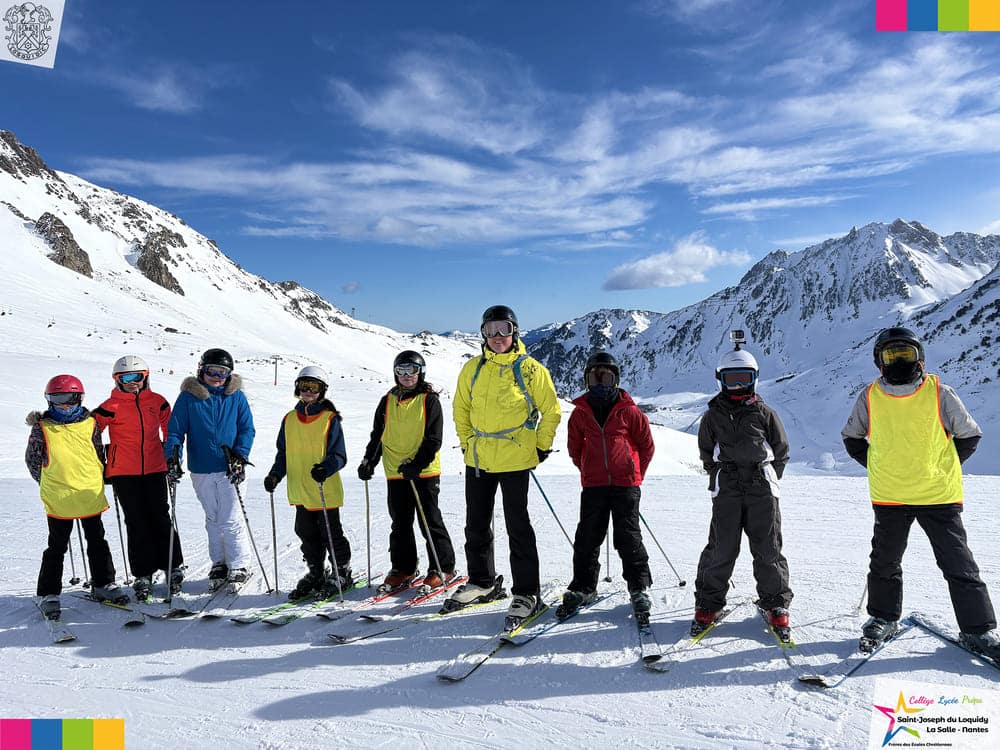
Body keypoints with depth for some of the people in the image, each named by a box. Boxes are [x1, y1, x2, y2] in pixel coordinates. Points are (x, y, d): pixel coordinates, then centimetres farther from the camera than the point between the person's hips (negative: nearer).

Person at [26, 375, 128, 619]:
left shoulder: (90, 423, 3)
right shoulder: (42, 428, -2)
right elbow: (32, 459, 7)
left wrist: (97, 478, 10)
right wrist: (49, 483, 7)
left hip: (91, 495, 2)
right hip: (59, 499, -2)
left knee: (97, 542, 12)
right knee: (57, 548, 5)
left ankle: (103, 585, 25)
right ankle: (49, 594, 16)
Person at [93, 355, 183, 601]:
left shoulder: (157, 401, 6)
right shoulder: (111, 406, -2)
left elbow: (170, 429, 19)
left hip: (155, 470, 1)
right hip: (123, 473, -1)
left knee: (160, 518, 4)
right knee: (136, 523, 3)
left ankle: (173, 567, 16)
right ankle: (143, 574, 12)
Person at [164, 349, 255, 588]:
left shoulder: (236, 397, 1)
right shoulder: (188, 397, 1)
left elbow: (247, 429, 3)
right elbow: (175, 430, 2)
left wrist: (240, 457, -10)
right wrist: (172, 458, -12)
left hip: (228, 469, -2)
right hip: (200, 470, 2)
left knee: (229, 519, -5)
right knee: (212, 519, 13)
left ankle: (240, 566, 8)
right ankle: (219, 564, 26)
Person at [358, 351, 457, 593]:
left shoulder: (429, 400, -3)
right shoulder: (387, 401, 10)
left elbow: (433, 439, -8)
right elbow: (377, 435, 15)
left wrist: (417, 464, -18)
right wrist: (369, 461, 2)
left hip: (424, 472, -4)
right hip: (395, 473, 5)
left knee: (430, 521, -1)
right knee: (400, 523, 11)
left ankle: (443, 568, 10)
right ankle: (403, 568, 23)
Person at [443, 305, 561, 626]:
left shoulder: (531, 369, -6)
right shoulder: (473, 369, 5)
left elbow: (551, 411, 1)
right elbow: (460, 409, 17)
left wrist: (542, 447, 0)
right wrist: (467, 442, 12)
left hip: (515, 459, -5)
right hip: (477, 459, 5)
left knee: (518, 527, 0)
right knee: (476, 525, 14)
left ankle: (526, 593, 11)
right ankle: (482, 582, 31)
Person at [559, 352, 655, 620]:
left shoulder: (629, 411, -3)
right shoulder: (580, 412, 4)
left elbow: (647, 445, 6)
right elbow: (574, 447, 15)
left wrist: (635, 474, 9)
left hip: (626, 485, -2)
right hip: (593, 486, 3)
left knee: (629, 538, 3)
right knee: (587, 538, 5)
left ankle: (639, 589, 16)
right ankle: (583, 587, 18)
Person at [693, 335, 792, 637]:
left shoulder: (765, 414, 7)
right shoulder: (712, 415, 9)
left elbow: (781, 452, 12)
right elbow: (706, 453, 17)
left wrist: (765, 480, 7)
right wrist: (723, 478, 10)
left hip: (762, 492, 0)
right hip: (725, 493, 0)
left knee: (768, 550, 4)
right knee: (720, 550, 0)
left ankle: (776, 605, 20)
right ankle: (707, 604, 12)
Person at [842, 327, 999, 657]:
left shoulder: (938, 392, -5)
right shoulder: (870, 397, -2)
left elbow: (970, 435, 7)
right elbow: (852, 437, 14)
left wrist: (941, 468, 4)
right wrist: (880, 467, 7)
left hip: (939, 496, -1)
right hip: (888, 497, 2)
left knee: (959, 565, 5)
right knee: (884, 563, 13)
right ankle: (883, 618, 30)